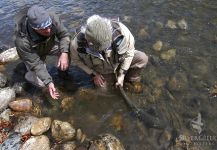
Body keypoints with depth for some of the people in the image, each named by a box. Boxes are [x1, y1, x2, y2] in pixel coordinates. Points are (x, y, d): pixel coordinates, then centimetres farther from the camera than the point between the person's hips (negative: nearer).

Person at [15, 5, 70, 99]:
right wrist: (48, 82, -40)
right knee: (41, 82, -19)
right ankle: (29, 75, 16)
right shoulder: (22, 41, -41)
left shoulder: (53, 18, -35)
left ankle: (63, 69, 8)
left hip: (50, 45, 4)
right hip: (33, 55, -4)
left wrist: (64, 53, -38)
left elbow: (64, 35, -21)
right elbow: (35, 64, -32)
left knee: (70, 49, -21)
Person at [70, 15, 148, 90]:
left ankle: (131, 79, 7)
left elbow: (129, 51, -17)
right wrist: (93, 74, -14)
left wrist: (122, 74, -14)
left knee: (142, 58, -21)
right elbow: (76, 59, -11)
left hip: (118, 63, 0)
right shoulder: (77, 42, -35)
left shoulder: (121, 31, -36)